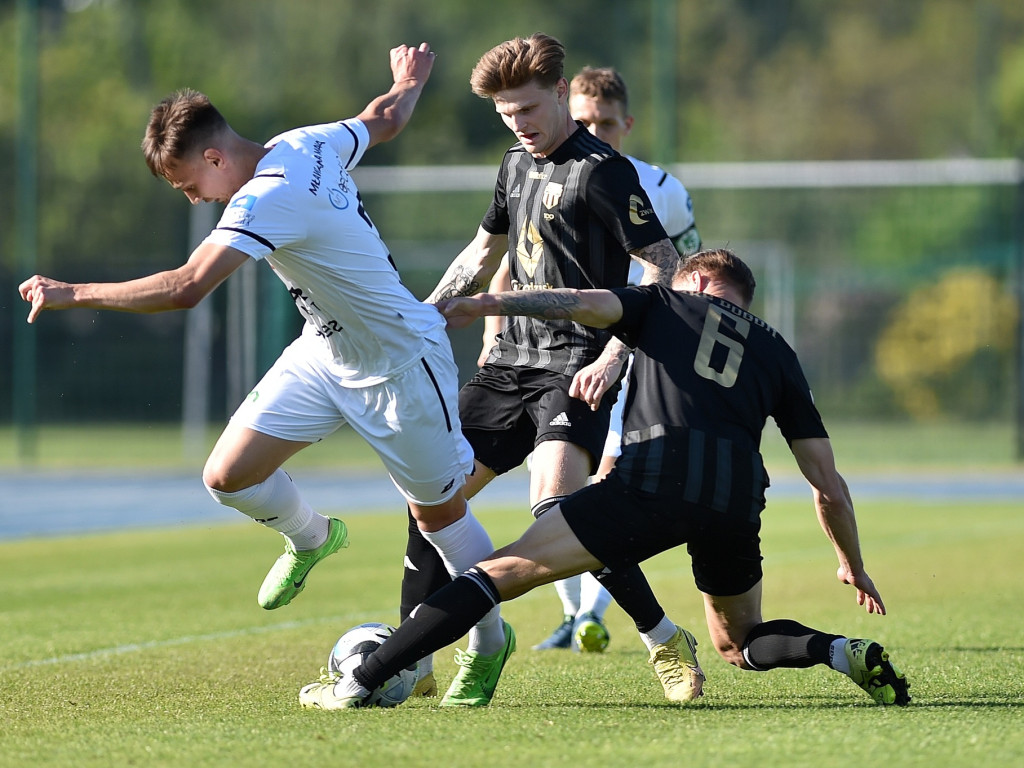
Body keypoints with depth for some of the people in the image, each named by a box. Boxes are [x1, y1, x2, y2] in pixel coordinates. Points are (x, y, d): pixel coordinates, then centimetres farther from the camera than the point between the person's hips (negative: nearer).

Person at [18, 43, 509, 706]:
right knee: (229, 476, -2)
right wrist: (410, 83, 36)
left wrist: (73, 294, -33)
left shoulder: (267, 199, -31)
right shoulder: (307, 144, -6)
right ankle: (311, 538, 28)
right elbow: (383, 119, 13)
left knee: (440, 513, 7)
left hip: (402, 365, -9)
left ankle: (489, 640, 27)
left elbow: (185, 287, -40)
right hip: (324, 353, 9)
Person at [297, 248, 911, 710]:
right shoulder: (776, 352, 29)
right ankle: (848, 653, -2)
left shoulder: (668, 304, 24)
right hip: (738, 499, 3)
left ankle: (360, 684, -6)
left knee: (504, 572, 0)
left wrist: (489, 304, -1)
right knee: (739, 643, 26)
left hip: (654, 477, -3)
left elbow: (589, 304, 2)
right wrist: (854, 566, 37)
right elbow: (828, 482, 26)